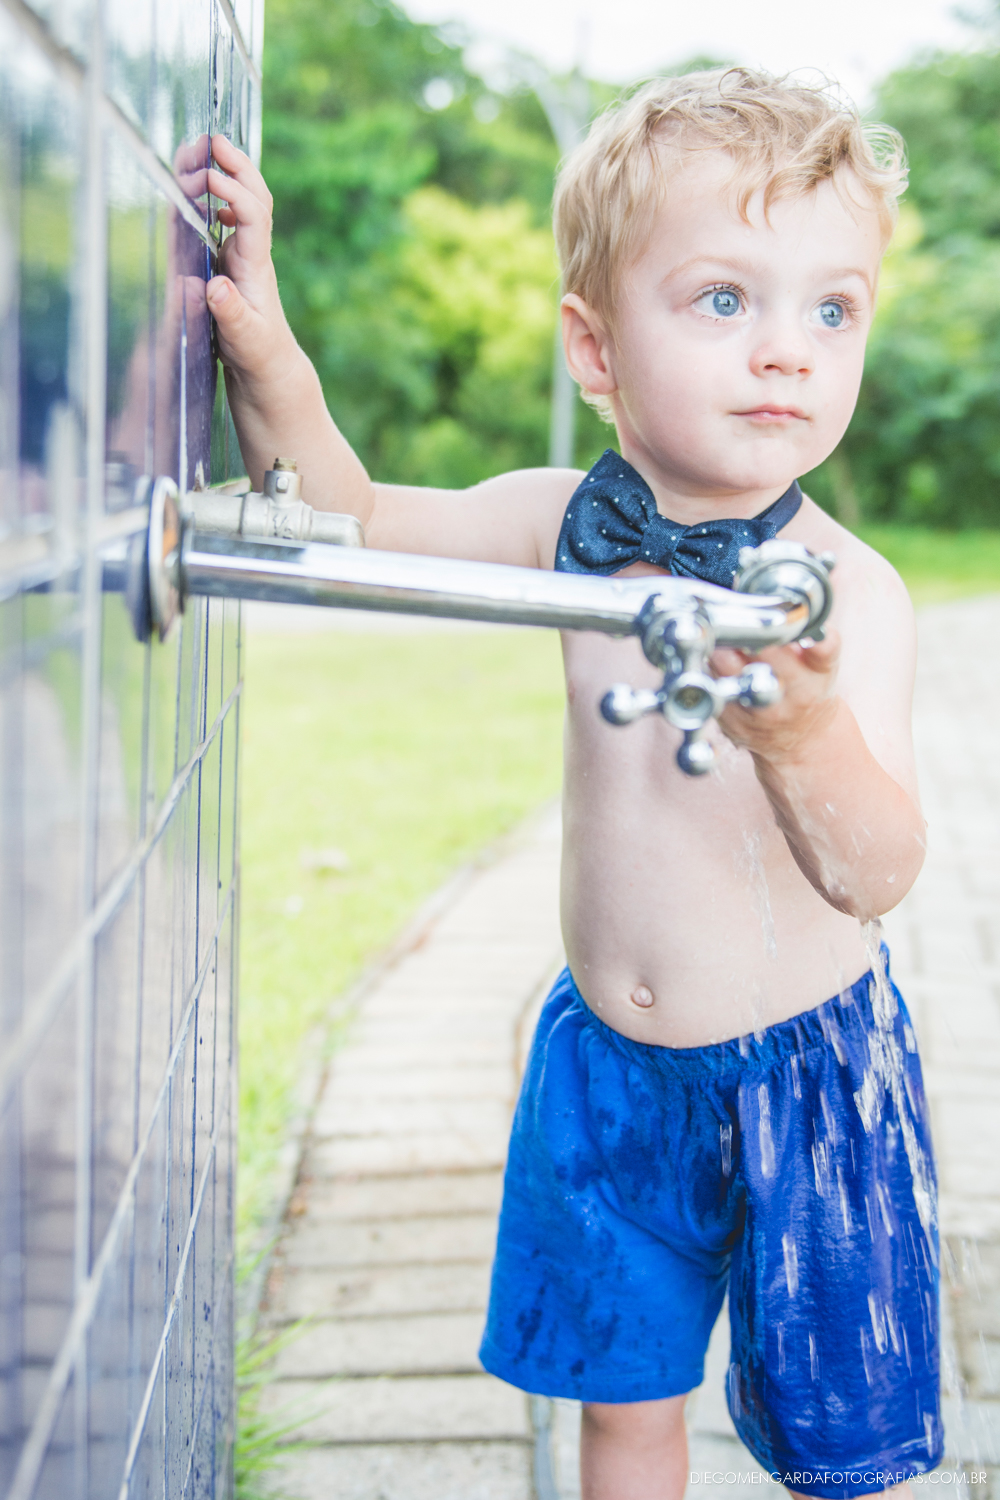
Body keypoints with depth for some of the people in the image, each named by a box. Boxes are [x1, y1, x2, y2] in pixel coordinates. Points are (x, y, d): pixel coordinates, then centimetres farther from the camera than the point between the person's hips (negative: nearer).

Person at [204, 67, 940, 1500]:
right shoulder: (570, 521, -8)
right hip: (609, 1059, 4)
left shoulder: (850, 590, -22)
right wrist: (261, 338, -14)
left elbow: (874, 872, -31)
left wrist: (804, 736, -52)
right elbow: (353, 513, 1)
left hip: (804, 1069, -4)